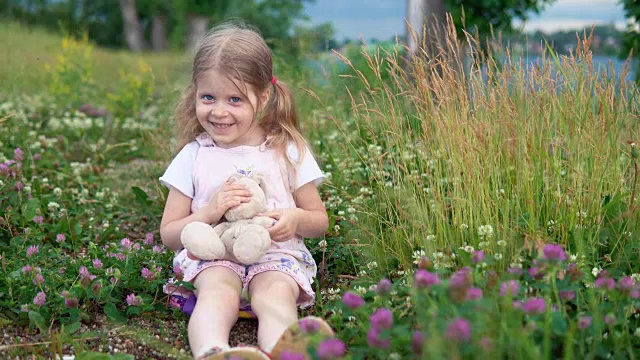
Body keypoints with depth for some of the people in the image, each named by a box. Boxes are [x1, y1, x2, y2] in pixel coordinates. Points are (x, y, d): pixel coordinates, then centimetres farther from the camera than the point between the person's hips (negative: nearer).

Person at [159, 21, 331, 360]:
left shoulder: (289, 151, 5)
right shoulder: (194, 156, 6)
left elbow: (320, 221, 13)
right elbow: (168, 234, 7)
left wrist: (297, 218, -11)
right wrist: (209, 212, -12)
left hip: (276, 255, 0)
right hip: (213, 256, 0)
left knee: (275, 294, -33)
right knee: (217, 293, -34)